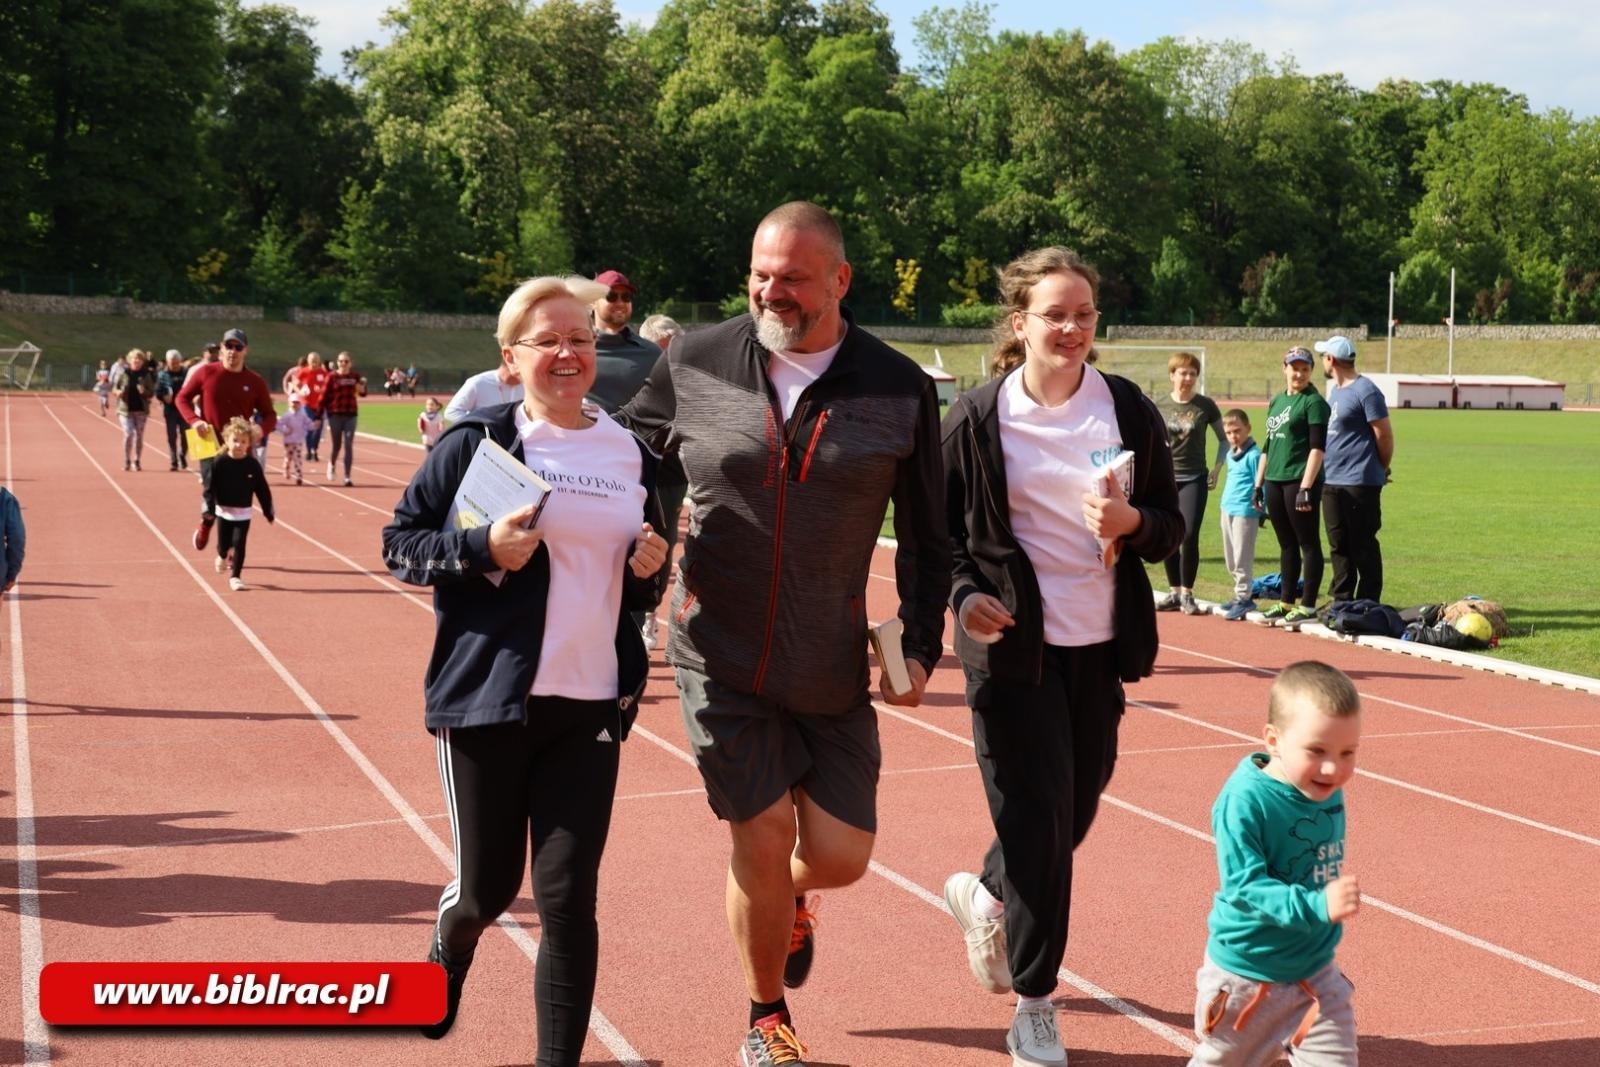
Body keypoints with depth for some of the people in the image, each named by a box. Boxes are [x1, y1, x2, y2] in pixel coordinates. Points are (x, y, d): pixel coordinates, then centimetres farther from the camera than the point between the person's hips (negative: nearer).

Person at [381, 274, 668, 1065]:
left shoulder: (630, 454, 8)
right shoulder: (477, 441, -5)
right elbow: (399, 543, -3)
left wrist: (649, 569, -3)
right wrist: (482, 548, -19)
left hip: (592, 702, 3)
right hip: (490, 697, -2)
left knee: (567, 898, -1)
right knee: (489, 887, 11)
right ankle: (449, 950, 47)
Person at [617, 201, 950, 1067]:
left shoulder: (900, 389, -3)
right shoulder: (694, 364, -3)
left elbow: (926, 535, 3)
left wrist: (920, 645, -3)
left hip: (833, 670, 1)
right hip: (720, 659, -1)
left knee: (839, 855, 2)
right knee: (762, 840, 0)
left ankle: (788, 901, 42)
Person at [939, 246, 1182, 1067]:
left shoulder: (1129, 410, 0)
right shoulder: (978, 417, -7)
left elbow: (1169, 527, 5)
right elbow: (940, 529, 0)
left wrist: (1132, 522, -17)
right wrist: (963, 593, -17)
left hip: (1101, 644, 4)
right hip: (1013, 644, -4)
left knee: (1076, 811, 15)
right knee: (1038, 821, -4)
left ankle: (985, 895, 47)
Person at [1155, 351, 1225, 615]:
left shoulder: (1205, 406, -1)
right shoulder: (1159, 406, 2)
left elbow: (1224, 439, 8)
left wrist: (1216, 469, 0)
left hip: (1194, 479, -2)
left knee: (1189, 536, -10)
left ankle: (1187, 594, 1)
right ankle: (1174, 592, 17)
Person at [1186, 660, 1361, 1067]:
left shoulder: (1328, 794, -4)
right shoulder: (1244, 800, -26)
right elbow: (1244, 886, -30)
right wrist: (1316, 905, -39)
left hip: (1316, 974, 5)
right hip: (1245, 976, -5)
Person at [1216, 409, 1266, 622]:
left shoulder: (1253, 455, -12)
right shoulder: (1231, 454, 13)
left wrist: (1262, 510, -13)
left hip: (1245, 512, -9)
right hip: (1227, 510, 9)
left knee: (1242, 558, -5)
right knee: (1230, 560, 14)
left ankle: (1243, 598, 1)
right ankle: (1242, 594, 24)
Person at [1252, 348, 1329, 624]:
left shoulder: (1314, 401, -6)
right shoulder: (1276, 401, 17)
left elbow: (1317, 447, -13)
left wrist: (1305, 488, -20)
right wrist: (1258, 484, 18)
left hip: (1301, 480, -7)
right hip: (1274, 482, 7)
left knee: (1308, 544, -2)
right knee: (1286, 544, 13)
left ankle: (1308, 606, 1)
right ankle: (1286, 602, 20)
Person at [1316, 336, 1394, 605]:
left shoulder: (1365, 391, -12)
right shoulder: (1334, 390, 16)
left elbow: (1384, 435, -10)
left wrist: (1382, 471, 0)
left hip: (1359, 482, -9)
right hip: (1331, 482, 9)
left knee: (1363, 545, -3)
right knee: (1338, 545, 13)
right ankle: (1341, 601, 21)